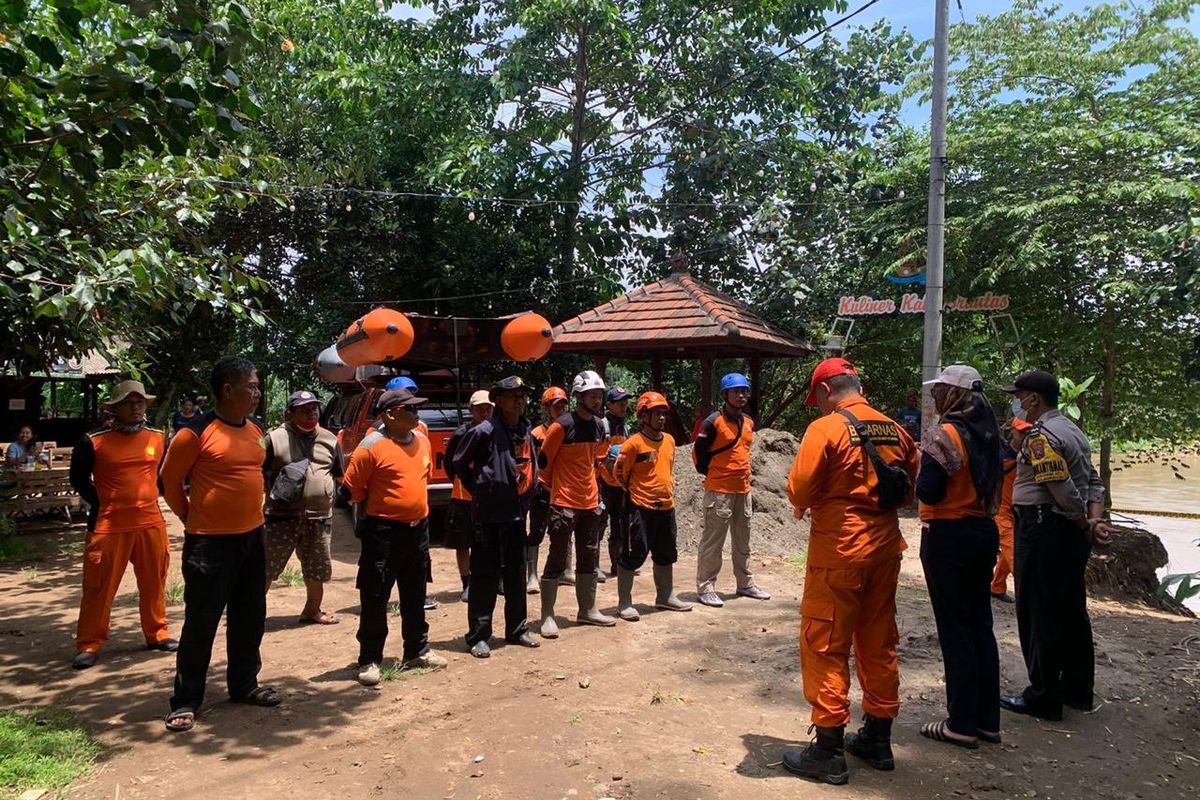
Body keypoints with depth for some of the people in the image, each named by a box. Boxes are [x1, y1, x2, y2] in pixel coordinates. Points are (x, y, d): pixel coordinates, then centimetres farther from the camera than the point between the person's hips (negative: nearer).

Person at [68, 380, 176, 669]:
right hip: (109, 526, -3)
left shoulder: (159, 439, 3)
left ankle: (157, 634, 26)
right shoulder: (93, 442, -8)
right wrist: (100, 505, -1)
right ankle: (89, 644, 16)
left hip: (151, 523, 4)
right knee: (99, 588, 3)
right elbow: (78, 479, 2)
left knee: (153, 583, 13)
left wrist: (149, 499, 10)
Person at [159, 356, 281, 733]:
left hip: (252, 536, 7)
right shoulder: (195, 433, -15)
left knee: (250, 617, 16)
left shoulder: (257, 430, 6)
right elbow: (170, 481, -5)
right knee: (201, 622, 2)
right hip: (210, 542, -7)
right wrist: (193, 518, 3)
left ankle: (244, 684, 31)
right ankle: (186, 700, 15)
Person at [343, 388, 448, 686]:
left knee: (415, 595, 17)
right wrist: (379, 505, 1)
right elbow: (353, 488, -11)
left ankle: (417, 650, 30)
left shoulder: (422, 440, 5)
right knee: (375, 598, 2)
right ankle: (370, 660, 13)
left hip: (418, 529, 7)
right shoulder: (372, 446, -16)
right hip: (384, 532, -6)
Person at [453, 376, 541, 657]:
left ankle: (517, 629, 26)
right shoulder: (485, 431, -11)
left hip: (516, 513, 7)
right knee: (485, 576, -1)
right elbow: (459, 463, -3)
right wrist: (478, 489, -3)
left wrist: (525, 498, 11)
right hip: (489, 514, -6)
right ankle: (478, 636, 8)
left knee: (516, 574, 14)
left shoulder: (526, 432, 10)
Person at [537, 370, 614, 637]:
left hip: (590, 502, 7)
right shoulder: (562, 426, -15)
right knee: (557, 560, -2)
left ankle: (587, 610, 25)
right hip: (564, 503, -7)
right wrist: (559, 485, 2)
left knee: (589, 558, 14)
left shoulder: (600, 425, 7)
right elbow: (543, 461, -8)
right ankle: (547, 617, 5)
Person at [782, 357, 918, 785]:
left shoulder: (826, 428, -13)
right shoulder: (895, 431, 6)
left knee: (825, 645, 3)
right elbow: (908, 492, 12)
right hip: (885, 547, 7)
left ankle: (828, 751, 8)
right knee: (879, 643, 16)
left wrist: (803, 505, 5)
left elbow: (798, 490, -15)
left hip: (838, 549, -7)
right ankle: (878, 739, 28)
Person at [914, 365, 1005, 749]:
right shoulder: (988, 434, 9)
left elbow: (929, 492, -19)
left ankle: (962, 724, 8)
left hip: (947, 537, -8)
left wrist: (922, 465, -2)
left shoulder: (944, 434, -15)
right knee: (980, 624, 14)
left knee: (954, 630, 0)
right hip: (984, 532, 8)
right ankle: (988, 719, 22)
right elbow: (994, 486, 16)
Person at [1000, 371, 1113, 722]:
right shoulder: (1071, 430, 15)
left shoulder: (1040, 436, -16)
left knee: (1039, 616, -1)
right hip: (1071, 532, 10)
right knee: (1071, 611, 17)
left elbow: (1064, 491, -20)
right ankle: (1078, 689, 28)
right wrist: (1095, 522, -1)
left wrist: (1085, 526, -7)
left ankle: (1044, 697, 7)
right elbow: (1094, 482, 11)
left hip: (1042, 529, -10)